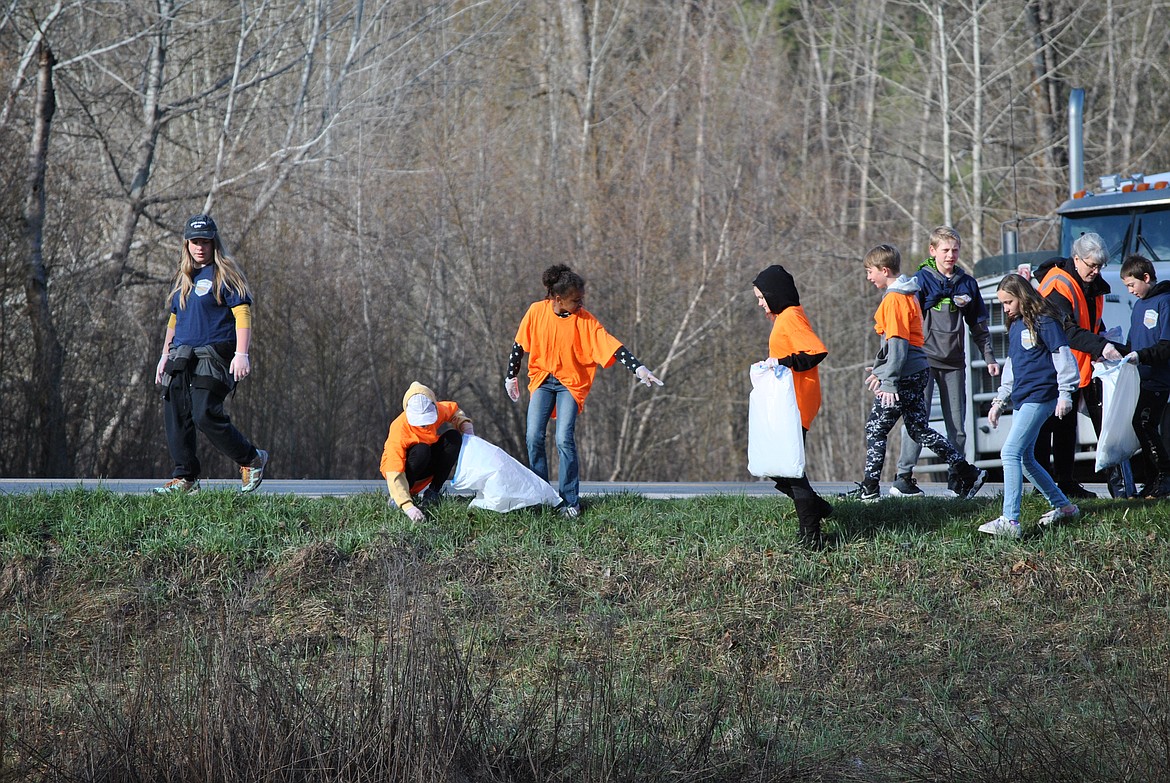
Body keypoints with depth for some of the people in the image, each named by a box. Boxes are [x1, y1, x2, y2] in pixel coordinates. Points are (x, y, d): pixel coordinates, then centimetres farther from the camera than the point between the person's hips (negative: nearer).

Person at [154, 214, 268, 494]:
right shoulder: (183, 277, 19)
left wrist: (241, 354, -21)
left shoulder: (224, 274, -3)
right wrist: (165, 356, 25)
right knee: (175, 416, -1)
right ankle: (185, 478, 6)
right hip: (181, 359, 7)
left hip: (213, 355, -7)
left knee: (205, 415, -17)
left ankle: (252, 460, -1)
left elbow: (243, 313, -11)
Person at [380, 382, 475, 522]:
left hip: (427, 464, 6)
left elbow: (455, 410, 8)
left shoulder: (438, 410, -21)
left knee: (454, 437, -17)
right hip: (398, 464, -6)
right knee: (421, 450, -36)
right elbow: (394, 474, -41)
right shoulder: (399, 430, -36)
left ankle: (433, 492, -10)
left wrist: (468, 430, -11)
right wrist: (407, 506, -52)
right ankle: (395, 497, -18)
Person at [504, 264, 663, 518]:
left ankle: (570, 501, -8)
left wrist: (639, 369, -28)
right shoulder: (537, 312, -8)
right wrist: (511, 376, 11)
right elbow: (520, 345, 5)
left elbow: (612, 346, -18)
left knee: (564, 439, -16)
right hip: (541, 379, 2)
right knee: (534, 437, -9)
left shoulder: (585, 320, -12)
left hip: (570, 382, -2)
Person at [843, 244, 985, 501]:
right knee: (919, 429, 12)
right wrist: (880, 371, 28)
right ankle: (964, 472, 9)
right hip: (917, 373, 10)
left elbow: (897, 343, -21)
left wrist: (889, 381, -21)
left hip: (904, 376, -10)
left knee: (876, 429, -2)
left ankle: (869, 489, 1)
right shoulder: (907, 295, 16)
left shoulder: (894, 299, -15)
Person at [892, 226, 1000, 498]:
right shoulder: (922, 280, -1)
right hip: (925, 358, -4)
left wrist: (989, 357, 13)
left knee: (957, 425, 5)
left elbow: (978, 324, 19)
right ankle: (903, 477, -7)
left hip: (954, 363, 4)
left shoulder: (967, 283, 12)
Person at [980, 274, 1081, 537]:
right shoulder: (1015, 326, 18)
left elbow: (1062, 356, -12)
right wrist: (999, 400, 27)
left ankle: (1010, 520, -24)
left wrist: (1065, 394, -16)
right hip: (1021, 398, 10)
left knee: (1011, 452, -18)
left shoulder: (1043, 321, -9)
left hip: (1040, 396, -10)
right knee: (1025, 460, 12)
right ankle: (1063, 506, 25)